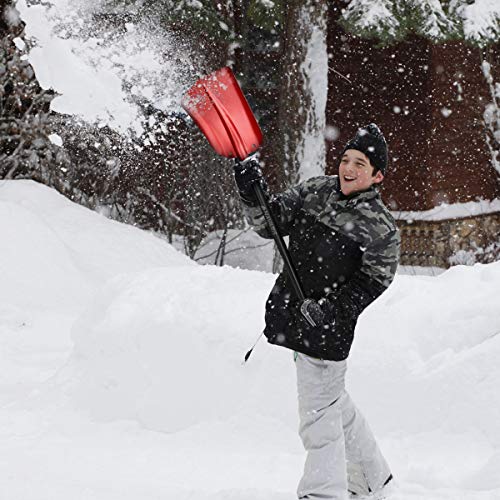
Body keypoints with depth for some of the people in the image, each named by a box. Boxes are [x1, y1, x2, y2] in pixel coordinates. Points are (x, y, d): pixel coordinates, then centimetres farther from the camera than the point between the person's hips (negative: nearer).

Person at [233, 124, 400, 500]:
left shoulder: (381, 228, -14)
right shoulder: (315, 191, 2)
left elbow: (370, 285, -11)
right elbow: (270, 224, 3)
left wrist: (331, 308, -24)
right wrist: (253, 194, -15)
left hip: (327, 330, -7)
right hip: (291, 314, 7)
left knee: (319, 416, -8)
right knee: (334, 401, 22)